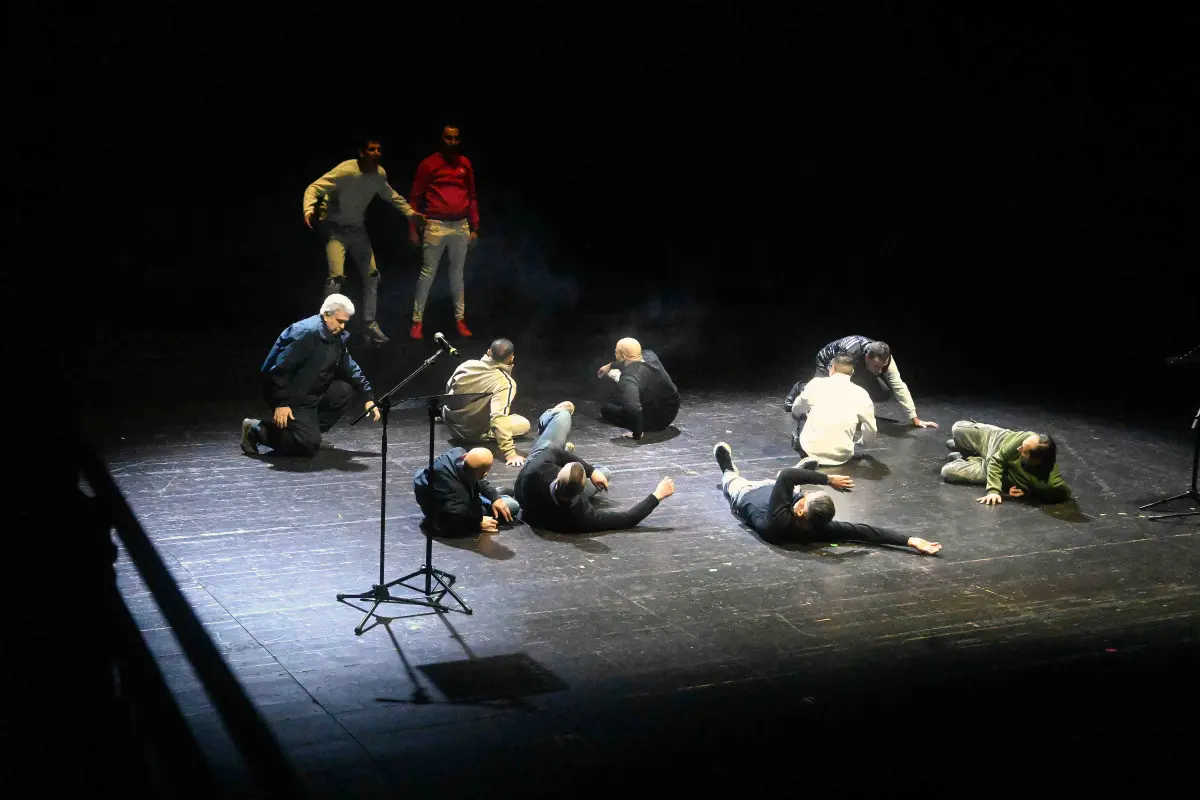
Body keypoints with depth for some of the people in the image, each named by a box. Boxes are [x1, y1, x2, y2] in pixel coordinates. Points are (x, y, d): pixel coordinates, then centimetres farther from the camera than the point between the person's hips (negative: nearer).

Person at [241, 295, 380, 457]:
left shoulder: (337, 336, 7)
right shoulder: (306, 332, -22)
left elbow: (350, 369, 17)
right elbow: (281, 368, -26)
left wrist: (369, 398, 11)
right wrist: (282, 403, -28)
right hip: (292, 396, -10)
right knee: (308, 444, -21)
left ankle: (311, 427, 7)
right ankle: (256, 430, -6)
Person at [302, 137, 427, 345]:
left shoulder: (380, 174, -7)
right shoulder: (346, 171, -27)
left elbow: (390, 195, 15)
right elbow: (314, 188, -28)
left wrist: (410, 213, 12)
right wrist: (309, 210, -46)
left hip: (358, 229, 7)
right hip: (335, 228, -7)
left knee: (372, 276, 9)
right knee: (336, 276, -20)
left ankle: (370, 325, 23)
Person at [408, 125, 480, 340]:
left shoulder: (465, 164, 10)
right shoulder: (428, 164, -2)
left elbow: (471, 196, 14)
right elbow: (415, 197, 0)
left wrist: (474, 228, 11)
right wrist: (413, 229, -4)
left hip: (461, 226, 4)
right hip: (436, 225, -4)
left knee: (457, 274, 10)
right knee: (427, 273, -2)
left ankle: (460, 319, 16)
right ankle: (417, 321, 4)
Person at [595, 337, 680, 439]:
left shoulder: (629, 379, -36)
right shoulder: (650, 355, -13)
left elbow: (632, 409, -50)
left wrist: (637, 434, -35)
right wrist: (610, 366, 23)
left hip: (655, 421, -6)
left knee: (605, 408, 3)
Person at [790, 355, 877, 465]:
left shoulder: (816, 384, -2)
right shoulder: (860, 394, -3)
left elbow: (796, 410, 16)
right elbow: (871, 429, 6)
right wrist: (860, 440, 29)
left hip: (811, 449, 1)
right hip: (842, 455, 0)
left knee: (802, 415, 29)